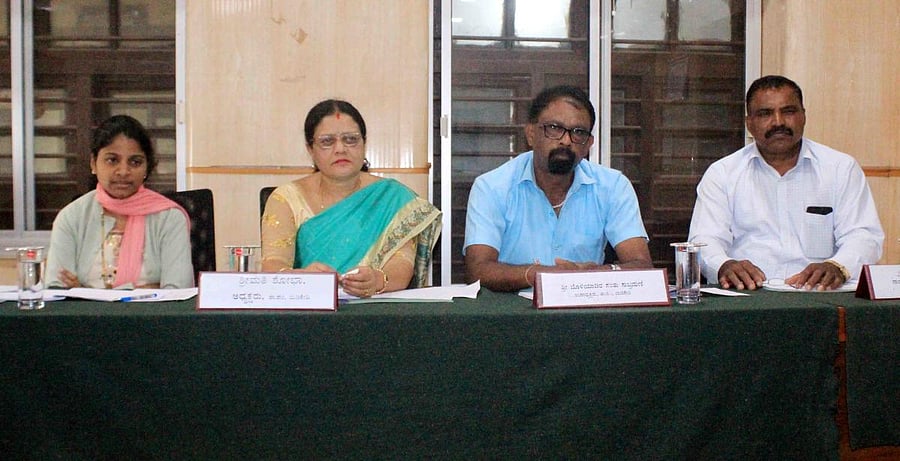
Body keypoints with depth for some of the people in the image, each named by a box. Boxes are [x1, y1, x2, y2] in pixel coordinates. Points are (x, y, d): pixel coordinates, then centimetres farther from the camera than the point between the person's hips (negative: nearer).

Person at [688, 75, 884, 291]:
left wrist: (838, 267, -17)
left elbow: (864, 235, 7)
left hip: (819, 297, 2)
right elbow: (706, 240, 3)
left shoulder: (842, 168, 15)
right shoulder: (721, 174, 13)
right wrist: (724, 266, -21)